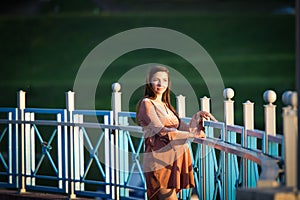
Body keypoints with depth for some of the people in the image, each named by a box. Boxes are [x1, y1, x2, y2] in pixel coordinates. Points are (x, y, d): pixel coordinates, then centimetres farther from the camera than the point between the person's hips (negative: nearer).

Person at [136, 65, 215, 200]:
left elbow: (185, 129, 20)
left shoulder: (166, 106, 21)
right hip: (159, 161, -7)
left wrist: (198, 116, 5)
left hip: (175, 159, 7)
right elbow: (161, 131, -15)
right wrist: (192, 135, -14)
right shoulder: (147, 104, -4)